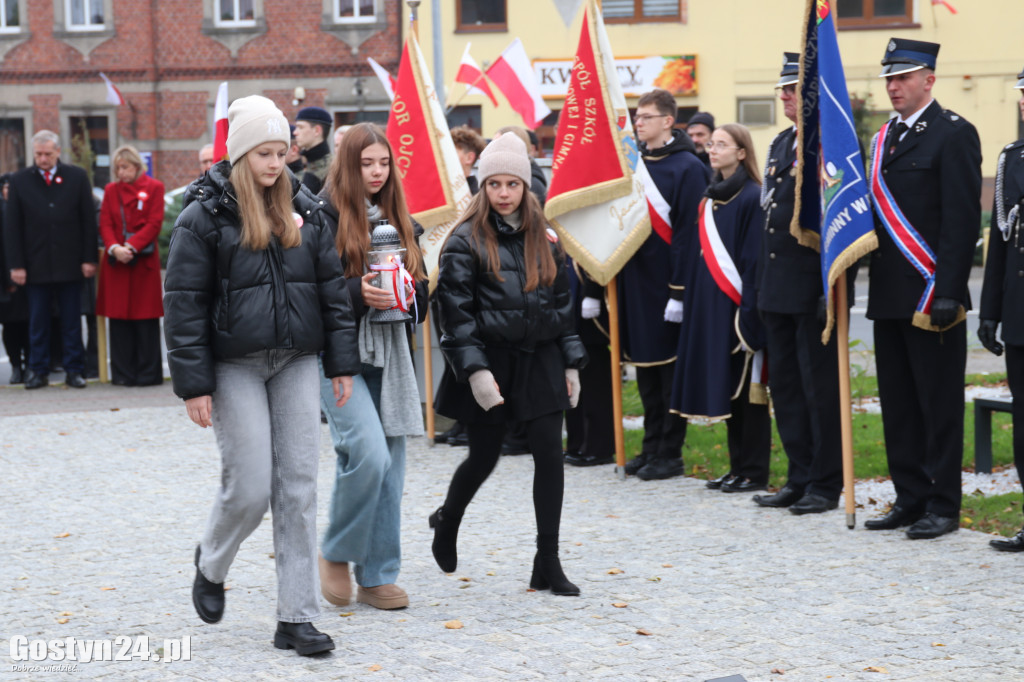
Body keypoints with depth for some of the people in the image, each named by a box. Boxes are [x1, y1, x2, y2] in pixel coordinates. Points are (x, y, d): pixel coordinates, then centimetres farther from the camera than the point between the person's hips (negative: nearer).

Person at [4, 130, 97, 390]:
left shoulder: (77, 177, 4)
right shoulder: (20, 181, 5)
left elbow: (88, 220, 4)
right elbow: (12, 226, 4)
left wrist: (89, 259, -2)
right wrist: (16, 265, -3)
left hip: (70, 264, 0)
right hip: (36, 266, 0)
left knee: (72, 321, 4)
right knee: (37, 322, 5)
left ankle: (74, 370, 10)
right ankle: (38, 370, 12)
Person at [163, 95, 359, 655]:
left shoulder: (304, 210, 8)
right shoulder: (204, 215, -6)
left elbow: (331, 287, 12)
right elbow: (183, 303, -7)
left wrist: (342, 362, 7)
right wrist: (194, 385, -11)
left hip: (295, 364, 4)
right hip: (234, 367, -4)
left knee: (298, 488, 1)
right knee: (249, 488, -6)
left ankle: (296, 617, 5)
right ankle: (211, 565, 27)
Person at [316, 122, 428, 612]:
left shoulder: (398, 220, 15)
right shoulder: (325, 217, -5)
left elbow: (422, 288, 18)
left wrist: (408, 293, -3)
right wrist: (357, 293, -22)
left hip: (388, 354, 6)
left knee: (389, 466, 5)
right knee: (369, 453, -19)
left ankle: (377, 576, 14)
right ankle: (336, 553, 3)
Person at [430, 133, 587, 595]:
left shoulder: (544, 239, 8)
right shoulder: (466, 241, -6)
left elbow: (561, 303, 14)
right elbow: (455, 311, -10)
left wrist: (570, 364, 9)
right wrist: (475, 370, -18)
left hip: (539, 361, 4)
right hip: (490, 362, -4)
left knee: (549, 452, -5)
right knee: (484, 456, 7)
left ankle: (547, 563, 1)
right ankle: (447, 521, 39)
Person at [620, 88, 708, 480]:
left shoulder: (687, 167, -10)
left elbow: (688, 232, -14)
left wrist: (679, 290, -19)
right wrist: (617, 278, 10)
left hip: (666, 282, -7)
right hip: (635, 281, 7)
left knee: (669, 365, -1)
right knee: (644, 364, 11)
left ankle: (670, 453, 6)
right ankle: (652, 446, 20)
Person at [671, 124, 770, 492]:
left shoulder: (752, 198, -10)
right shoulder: (710, 197, 14)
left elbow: (755, 258, -14)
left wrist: (747, 310, -19)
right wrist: (697, 305, 13)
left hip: (739, 305, -8)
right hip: (711, 305, 8)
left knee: (747, 388, -3)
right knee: (725, 386, 10)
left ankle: (754, 472, 3)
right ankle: (738, 466, 17)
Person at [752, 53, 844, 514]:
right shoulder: (780, 144, 16)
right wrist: (763, 283, 18)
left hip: (814, 286, -9)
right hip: (778, 287, 9)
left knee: (819, 385, -2)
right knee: (784, 384, 12)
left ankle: (825, 484, 7)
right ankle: (800, 479, 20)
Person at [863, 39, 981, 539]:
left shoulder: (954, 134, -7)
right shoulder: (884, 138, 16)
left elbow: (963, 219, -13)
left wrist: (947, 291, -18)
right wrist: (875, 284, 12)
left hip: (932, 296, -8)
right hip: (890, 295, 8)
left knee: (939, 404, -1)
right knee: (897, 403, 11)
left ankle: (943, 507, 5)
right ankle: (911, 499, 19)